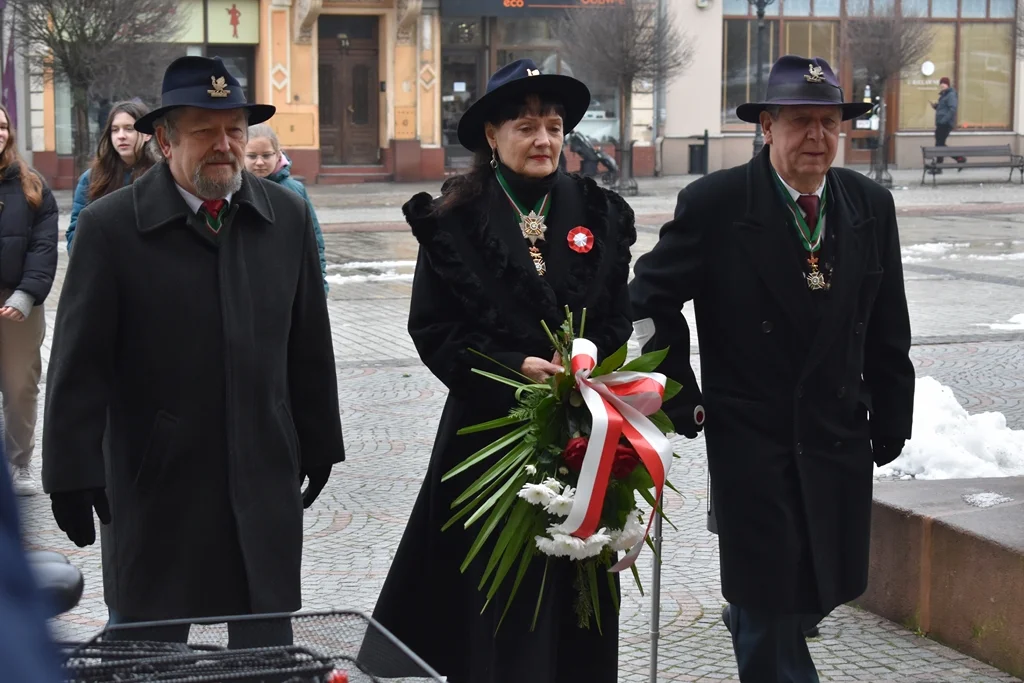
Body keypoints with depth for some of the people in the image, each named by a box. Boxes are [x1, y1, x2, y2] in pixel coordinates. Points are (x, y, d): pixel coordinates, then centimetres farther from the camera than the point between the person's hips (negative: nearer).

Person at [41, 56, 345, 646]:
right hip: (155, 482, -3)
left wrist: (319, 445, 13)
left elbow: (310, 345, 9)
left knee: (269, 644, 11)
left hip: (266, 479, 3)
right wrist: (74, 476, -9)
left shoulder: (289, 216, 3)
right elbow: (80, 365, -7)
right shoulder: (110, 227, -8)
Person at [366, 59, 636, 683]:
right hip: (489, 422, -2)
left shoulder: (600, 214, 6)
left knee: (570, 580, 6)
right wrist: (512, 368, -17)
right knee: (490, 587, 3)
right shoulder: (453, 220, -3)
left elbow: (617, 321, 9)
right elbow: (433, 330, -5)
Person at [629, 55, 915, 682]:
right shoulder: (714, 205, -10)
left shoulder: (871, 206, 2)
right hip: (750, 438, -4)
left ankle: (752, 626, 45)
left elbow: (888, 330, 8)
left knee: (829, 589, 13)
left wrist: (891, 421, 8)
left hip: (840, 438, 4)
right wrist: (681, 397, -4)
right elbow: (652, 297, -2)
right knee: (771, 606, 1)